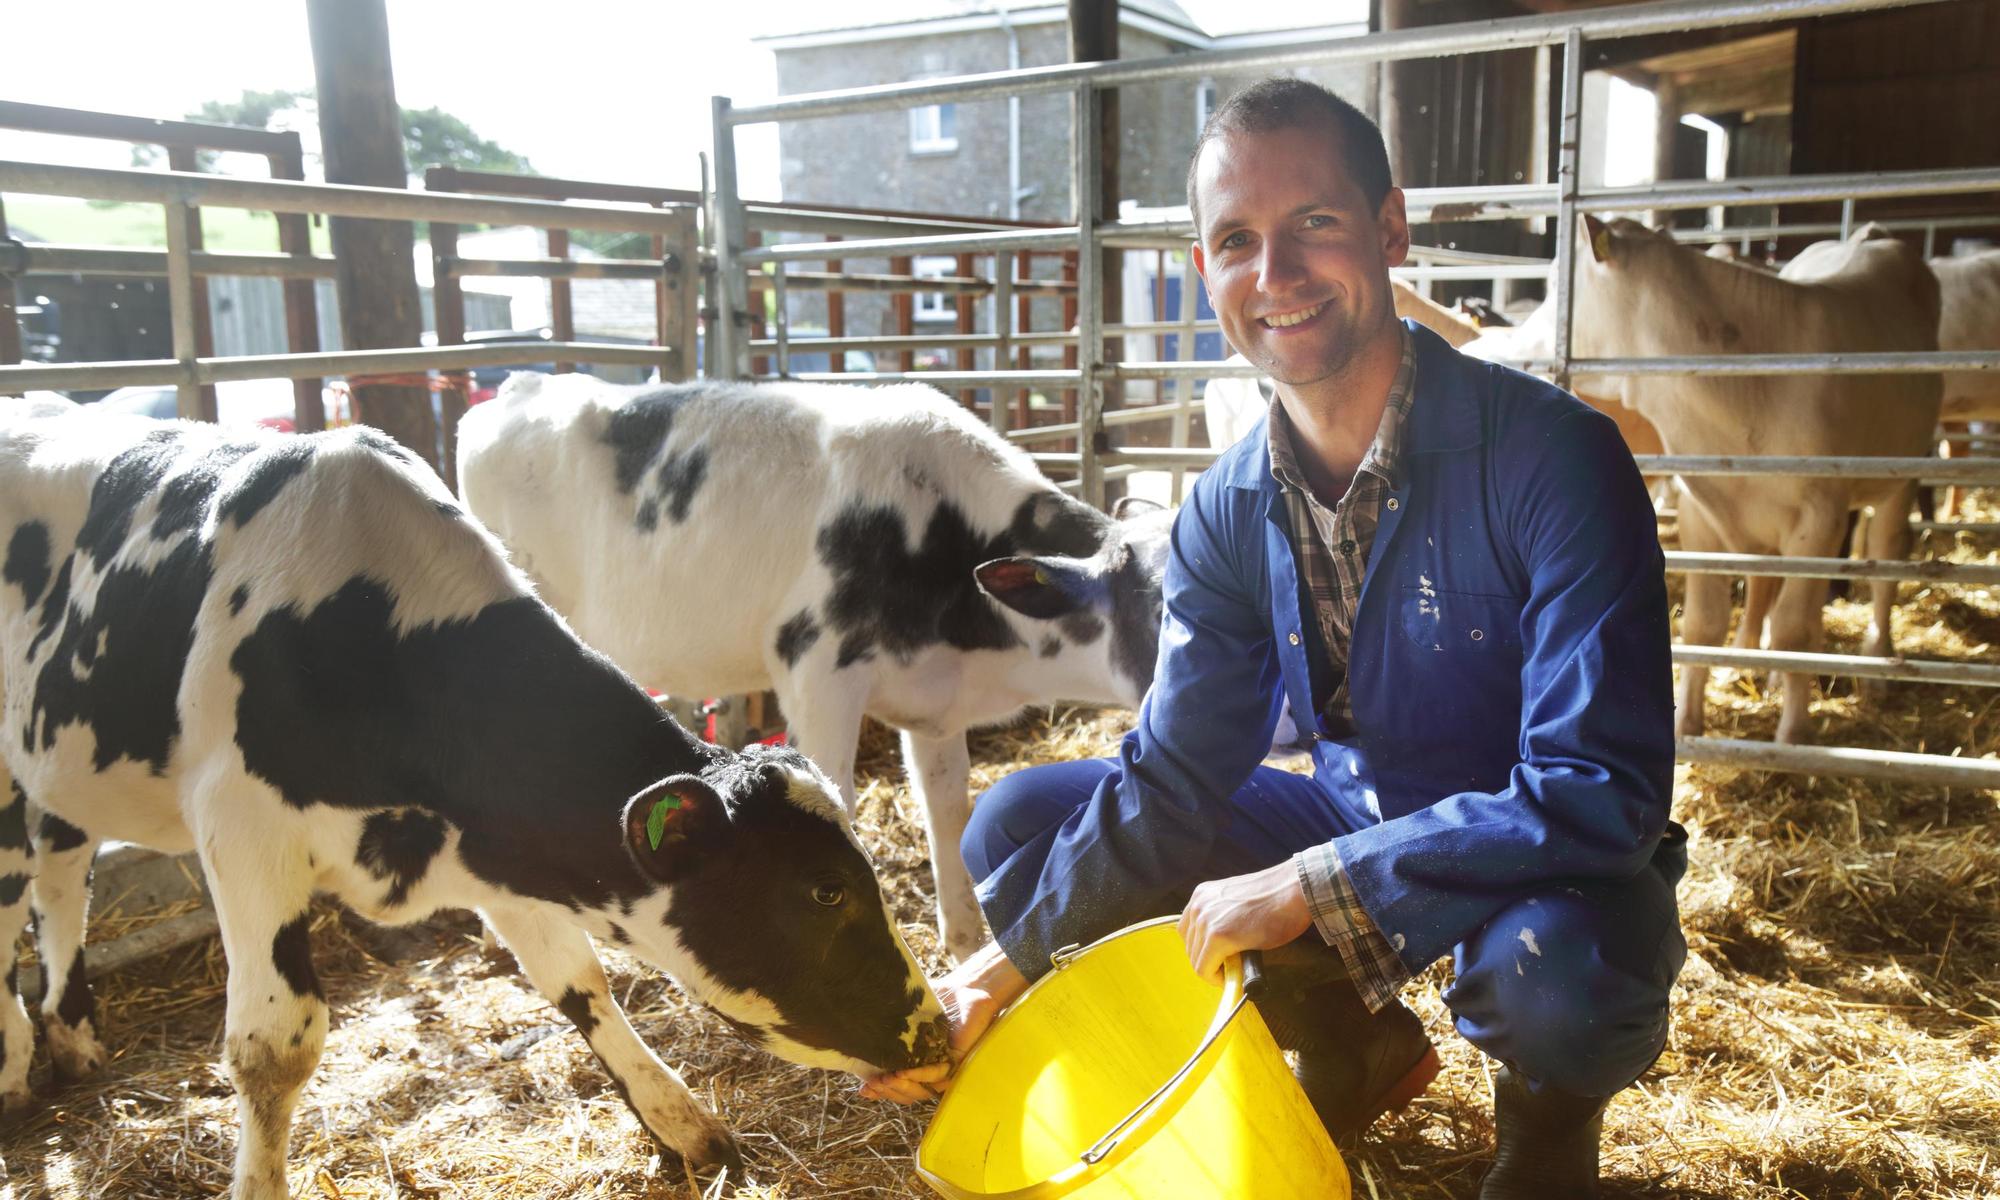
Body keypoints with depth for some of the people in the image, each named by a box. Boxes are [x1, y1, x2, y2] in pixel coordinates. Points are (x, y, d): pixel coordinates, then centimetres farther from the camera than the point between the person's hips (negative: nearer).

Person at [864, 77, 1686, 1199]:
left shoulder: (1553, 456, -24)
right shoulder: (1229, 512, -8)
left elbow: (1600, 794, -29)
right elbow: (1173, 777, -4)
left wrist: (1309, 887, -31)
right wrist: (1010, 961, -12)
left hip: (1551, 876, -4)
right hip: (1355, 826, 5)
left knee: (1560, 973, -41)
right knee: (1018, 824, -4)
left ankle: (1552, 1108, 1)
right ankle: (1357, 1046, 11)